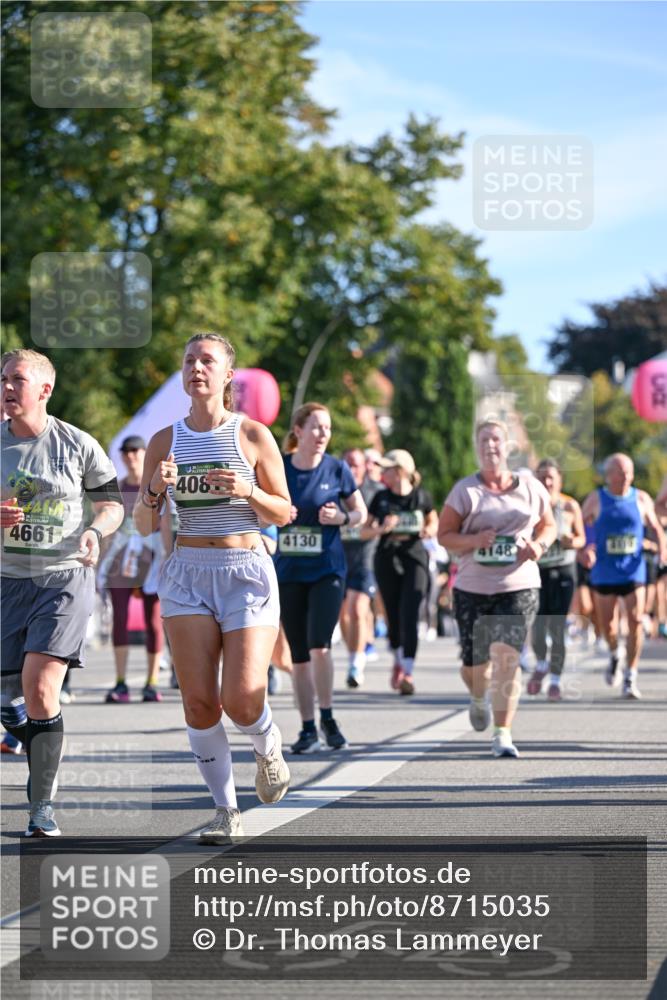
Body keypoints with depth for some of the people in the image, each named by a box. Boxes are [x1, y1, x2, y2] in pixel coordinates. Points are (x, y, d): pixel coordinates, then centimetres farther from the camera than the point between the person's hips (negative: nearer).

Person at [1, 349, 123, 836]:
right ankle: (43, 768, 34)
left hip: (65, 578, -3)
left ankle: (43, 807, -9)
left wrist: (95, 530, -11)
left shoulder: (78, 444, -2)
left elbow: (112, 501, 10)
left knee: (40, 691, -18)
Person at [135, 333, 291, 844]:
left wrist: (248, 492, -15)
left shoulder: (253, 434, 0)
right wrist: (155, 489, -12)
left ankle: (269, 748, 23)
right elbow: (145, 525, 8)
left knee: (242, 699, -13)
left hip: (247, 571, -2)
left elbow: (284, 513, 4)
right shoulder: (164, 440, 7)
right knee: (199, 701, -5)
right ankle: (226, 811, 8)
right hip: (187, 572, 2)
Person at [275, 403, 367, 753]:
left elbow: (361, 513, 8)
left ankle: (327, 718, 2)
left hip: (327, 569, -2)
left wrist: (342, 518, -12)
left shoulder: (337, 469, -2)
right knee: (298, 655, 6)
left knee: (319, 646, -17)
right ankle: (308, 729, 14)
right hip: (288, 570, 2)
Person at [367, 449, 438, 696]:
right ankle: (398, 660, 34)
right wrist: (381, 529, -13)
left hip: (415, 558, -2)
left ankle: (407, 673, -14)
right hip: (387, 560, 2)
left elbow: (433, 522, 17)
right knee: (394, 616, 8)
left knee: (409, 615, -13)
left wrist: (430, 531, -6)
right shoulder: (381, 498, 4)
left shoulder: (422, 497, 1)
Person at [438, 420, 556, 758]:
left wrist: (539, 545, -4)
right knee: (475, 663, 7)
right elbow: (444, 535, 1)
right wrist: (474, 540, -18)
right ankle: (478, 698, 45)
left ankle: (502, 733, -11)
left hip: (519, 587, 0)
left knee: (506, 656, -15)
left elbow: (549, 525, 18)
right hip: (472, 587, 0)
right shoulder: (464, 490, 1)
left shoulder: (531, 488, 6)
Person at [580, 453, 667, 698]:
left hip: (633, 570, 0)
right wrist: (584, 550, -16)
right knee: (606, 622, 5)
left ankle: (631, 678, -4)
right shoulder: (595, 499, -1)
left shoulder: (641, 499, 3)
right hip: (604, 573, 0)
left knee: (636, 620, -11)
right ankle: (614, 655, 38)